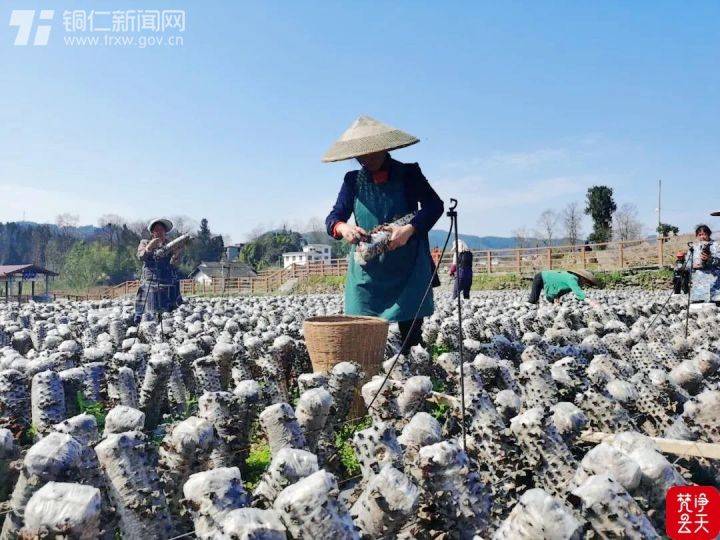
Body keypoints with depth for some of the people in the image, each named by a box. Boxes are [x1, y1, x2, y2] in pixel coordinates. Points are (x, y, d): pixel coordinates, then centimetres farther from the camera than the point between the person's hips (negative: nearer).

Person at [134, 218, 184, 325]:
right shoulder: (145, 243, 14)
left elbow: (173, 262, -5)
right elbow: (140, 256, -6)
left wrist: (176, 254, -28)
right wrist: (149, 247, -27)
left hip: (168, 288, 0)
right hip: (149, 287, 0)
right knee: (147, 318, -8)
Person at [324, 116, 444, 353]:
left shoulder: (408, 173, 4)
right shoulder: (354, 180, 10)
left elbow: (434, 205, -4)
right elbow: (333, 218, 5)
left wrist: (410, 229, -21)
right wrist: (343, 227, -20)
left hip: (408, 269, -1)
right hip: (367, 269, 2)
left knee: (411, 335, -1)